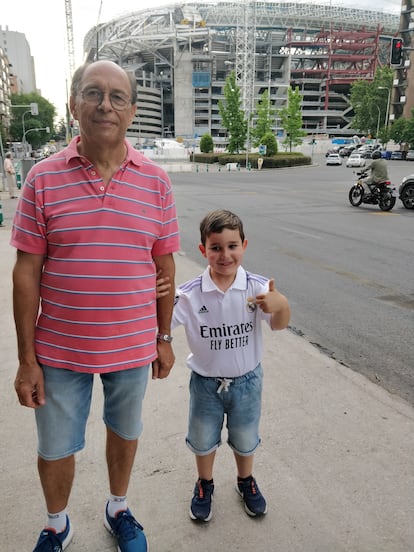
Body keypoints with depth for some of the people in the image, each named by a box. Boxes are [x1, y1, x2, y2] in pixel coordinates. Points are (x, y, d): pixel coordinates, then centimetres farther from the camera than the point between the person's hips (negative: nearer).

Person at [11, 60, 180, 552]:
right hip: (59, 350, 0)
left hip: (133, 347, 1)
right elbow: (27, 271, -6)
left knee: (124, 433, 22)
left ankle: (118, 510, 52)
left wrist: (164, 338, 5)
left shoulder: (155, 182, -4)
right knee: (55, 450, 17)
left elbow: (164, 266, 2)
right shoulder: (43, 178, -7)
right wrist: (26, 358, -5)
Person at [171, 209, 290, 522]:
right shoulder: (189, 294, -20)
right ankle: (205, 485, 52)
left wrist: (281, 305, -47)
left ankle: (246, 481, 54)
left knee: (246, 439, 24)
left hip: (247, 381, 0)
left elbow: (279, 325, -25)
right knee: (203, 440, 23)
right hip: (205, 382, 0)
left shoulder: (258, 288, -20)